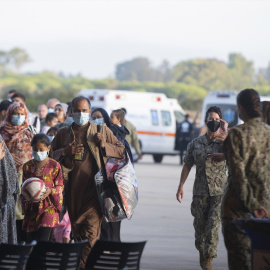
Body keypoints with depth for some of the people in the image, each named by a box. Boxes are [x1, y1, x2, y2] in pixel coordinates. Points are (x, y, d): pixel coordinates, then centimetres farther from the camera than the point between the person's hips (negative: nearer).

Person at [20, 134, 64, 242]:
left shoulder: (54, 165, 1)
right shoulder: (27, 166, 10)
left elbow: (60, 187, 2)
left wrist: (50, 191, -19)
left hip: (49, 206, -4)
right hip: (32, 208, 4)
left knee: (42, 240, -15)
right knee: (31, 241, 3)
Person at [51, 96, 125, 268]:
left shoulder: (102, 131, 9)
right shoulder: (64, 133, 13)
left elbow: (122, 151, 11)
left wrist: (105, 146, -6)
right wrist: (65, 151, -6)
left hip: (94, 188, -3)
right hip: (73, 188, 3)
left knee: (92, 230, -14)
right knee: (76, 230, 9)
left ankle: (84, 265, -17)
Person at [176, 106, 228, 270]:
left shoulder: (224, 142, 1)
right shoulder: (196, 143, 9)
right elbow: (187, 165, 13)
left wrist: (225, 131, -14)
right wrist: (181, 186, 6)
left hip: (219, 190, -3)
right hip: (200, 191, 3)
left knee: (214, 224, -14)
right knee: (199, 225, 8)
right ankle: (202, 253, 31)